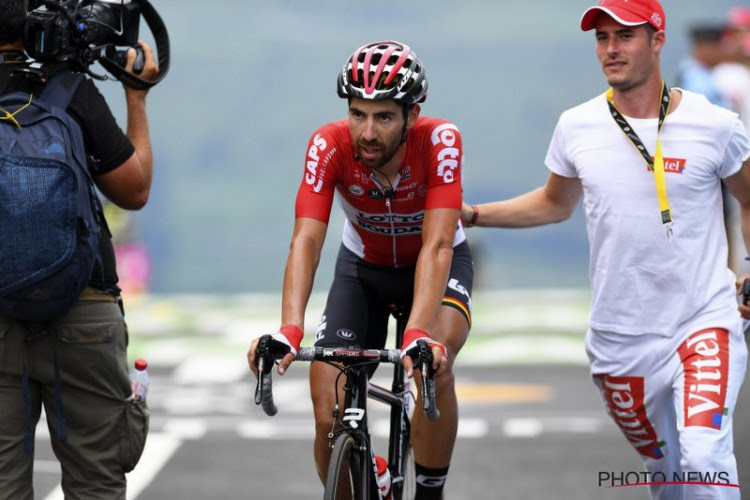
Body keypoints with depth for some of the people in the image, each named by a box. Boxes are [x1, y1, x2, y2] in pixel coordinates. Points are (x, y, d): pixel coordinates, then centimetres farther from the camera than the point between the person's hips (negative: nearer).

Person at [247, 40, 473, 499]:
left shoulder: (440, 141, -32)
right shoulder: (329, 146, -28)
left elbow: (436, 246, -40)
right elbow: (306, 241, -35)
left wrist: (417, 335, -55)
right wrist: (290, 330, -51)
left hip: (438, 264, -2)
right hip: (363, 267, 2)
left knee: (433, 364, -33)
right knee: (329, 419, -12)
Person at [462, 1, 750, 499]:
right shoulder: (576, 127, 1)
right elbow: (555, 203, 20)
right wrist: (469, 213, 13)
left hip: (703, 322, -4)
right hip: (621, 336, 4)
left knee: (704, 460, -24)